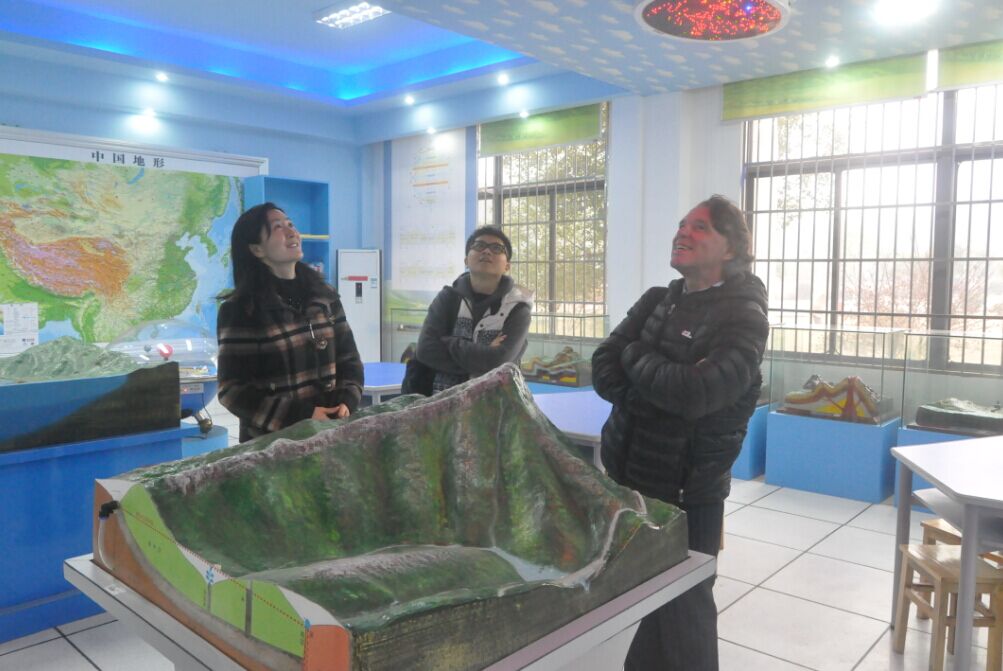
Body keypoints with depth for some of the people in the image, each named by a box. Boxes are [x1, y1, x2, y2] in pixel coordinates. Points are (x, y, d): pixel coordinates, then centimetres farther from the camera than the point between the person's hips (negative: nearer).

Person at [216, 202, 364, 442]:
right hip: (271, 441, -4)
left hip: (329, 432, 4)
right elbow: (233, 391, -12)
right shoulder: (239, 310, -10)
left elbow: (349, 360, 8)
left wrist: (346, 402, -10)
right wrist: (301, 417, -19)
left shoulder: (325, 296, 4)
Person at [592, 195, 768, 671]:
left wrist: (633, 357, -11)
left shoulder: (743, 316, -13)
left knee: (682, 607, 12)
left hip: (686, 492, -6)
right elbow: (603, 373, -1)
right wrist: (664, 378, -17)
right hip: (627, 476, 6)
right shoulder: (656, 301, 7)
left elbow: (695, 392, -28)